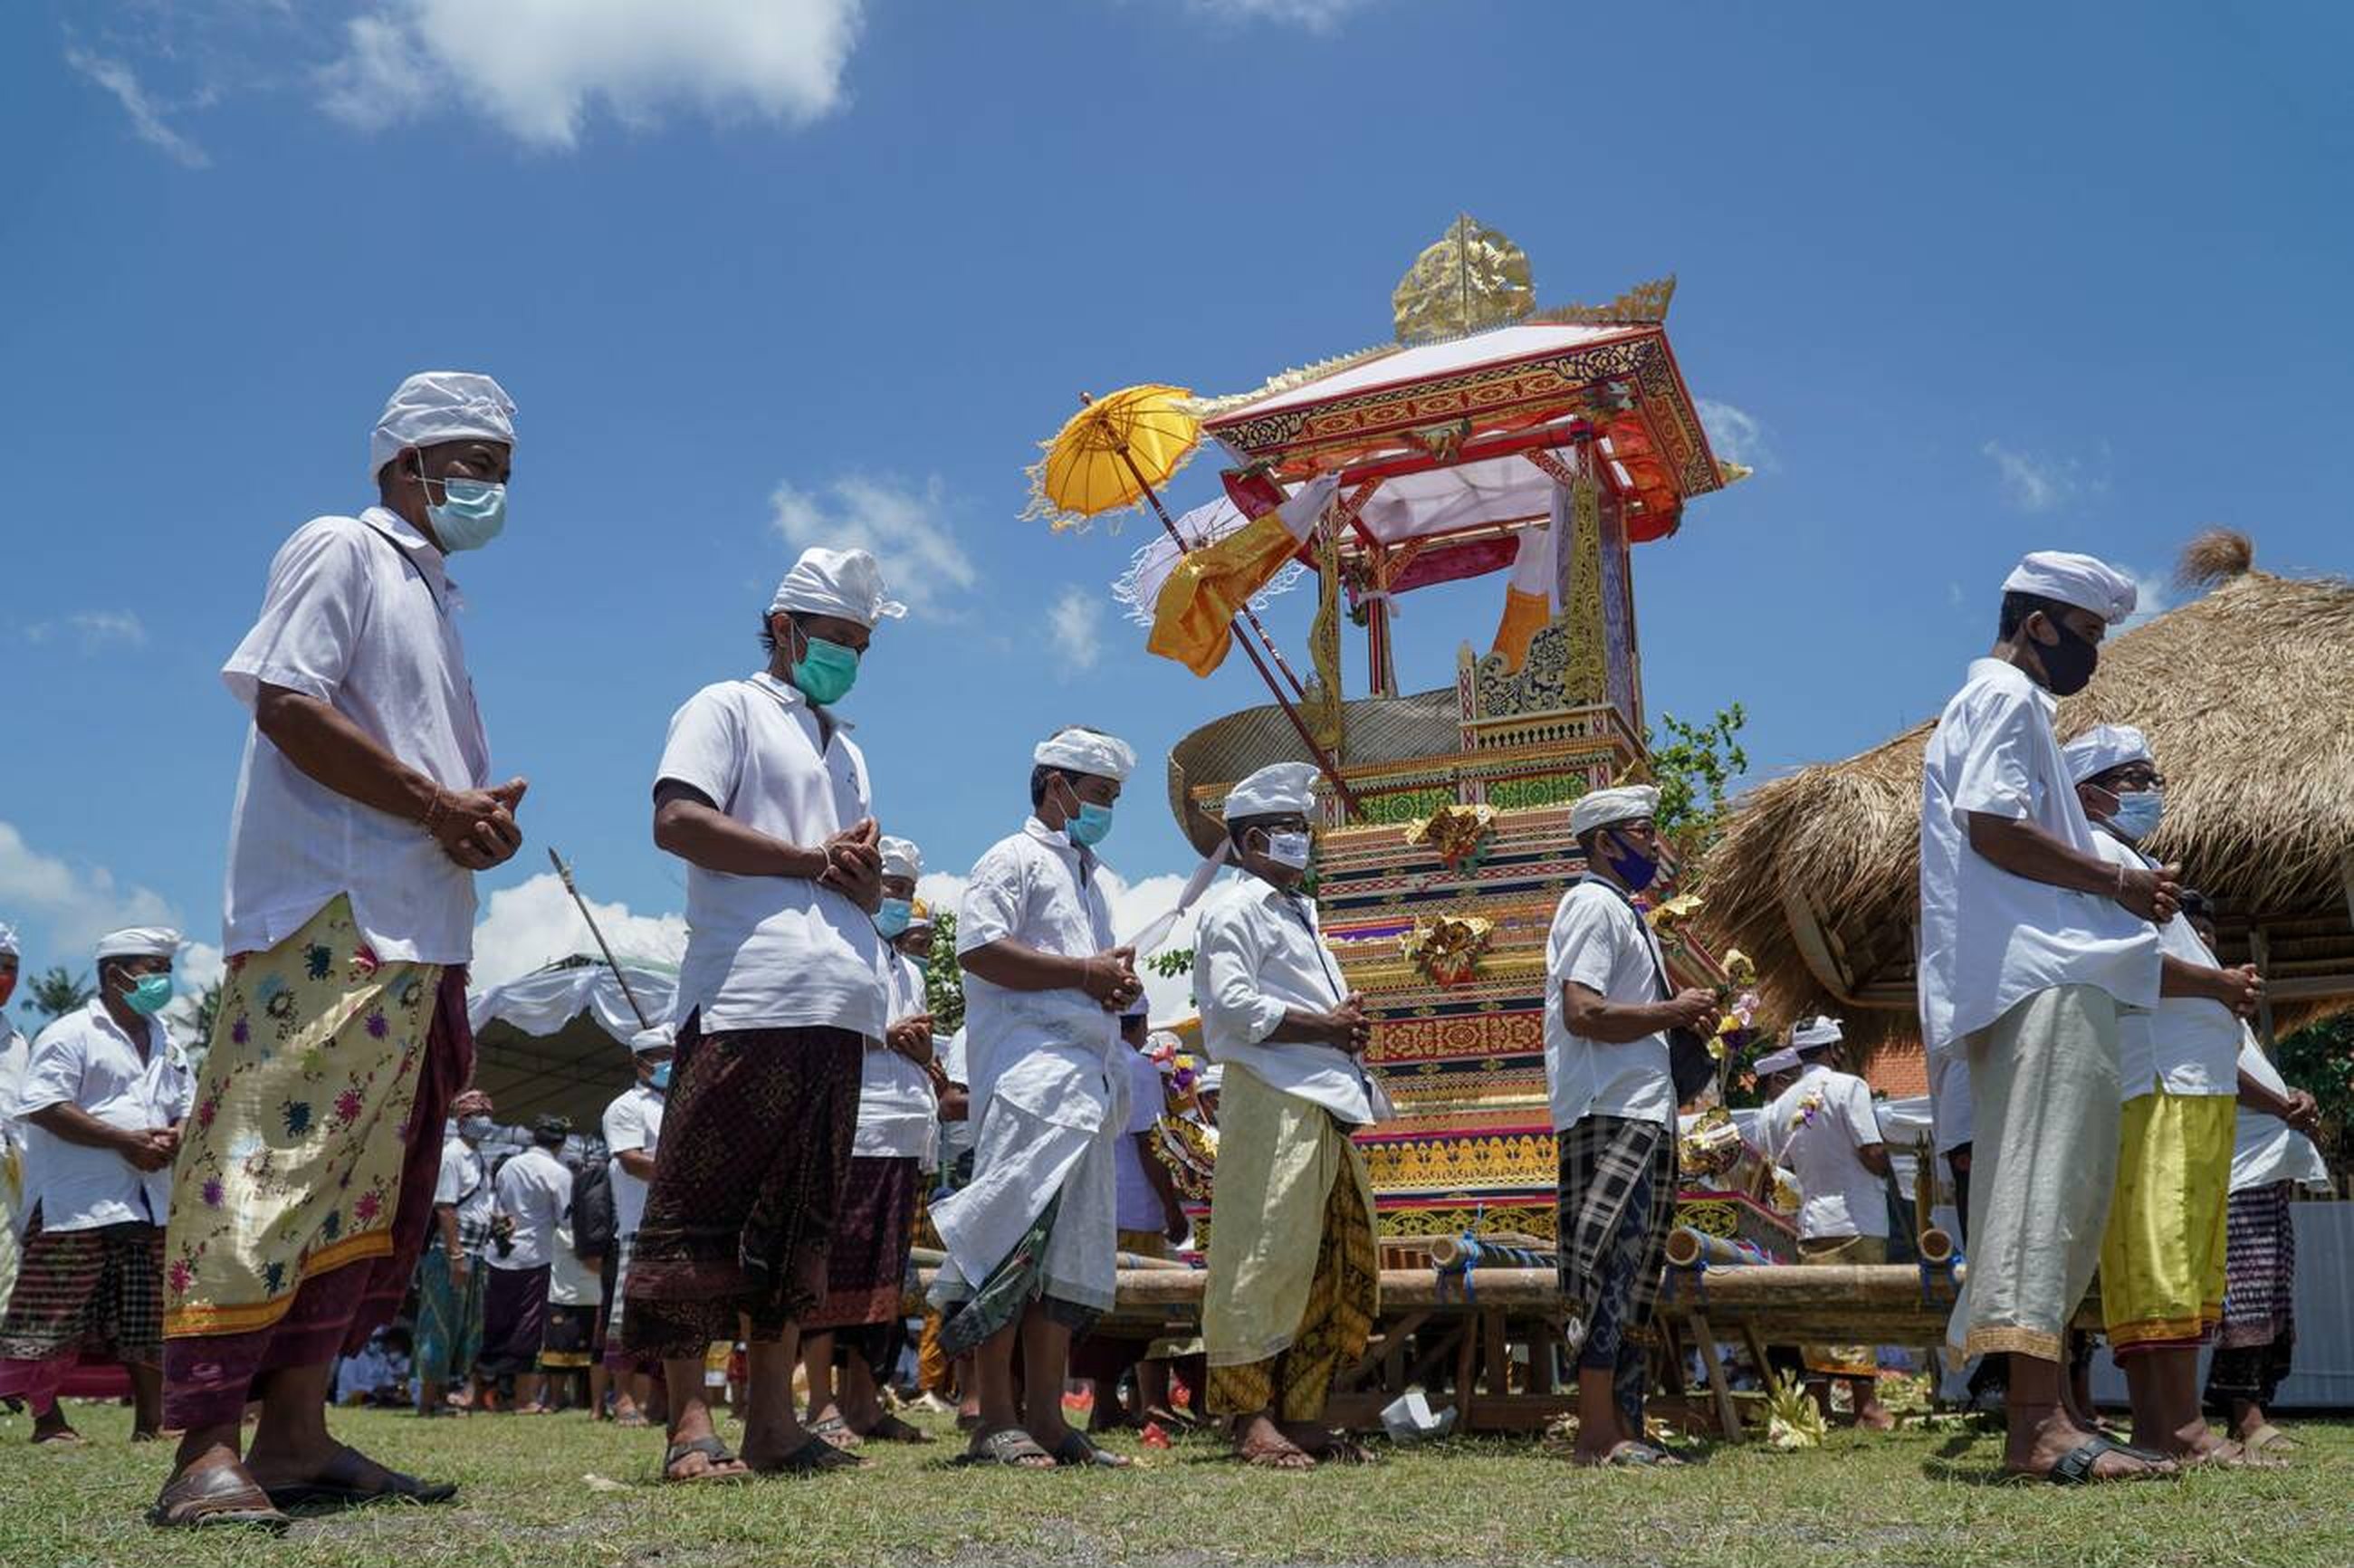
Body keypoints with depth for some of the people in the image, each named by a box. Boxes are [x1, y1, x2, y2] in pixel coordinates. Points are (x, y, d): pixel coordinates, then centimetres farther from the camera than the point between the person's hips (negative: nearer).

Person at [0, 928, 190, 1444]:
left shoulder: (167, 1044, 19)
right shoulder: (72, 1034, -5)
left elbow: (187, 1106, 25)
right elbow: (43, 1106, -14)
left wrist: (174, 1137, 0)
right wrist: (125, 1140, -17)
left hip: (150, 1203, 7)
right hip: (77, 1203, -7)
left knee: (148, 1319, 8)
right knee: (57, 1319, -2)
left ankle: (150, 1421, 14)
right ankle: (47, 1419, 10)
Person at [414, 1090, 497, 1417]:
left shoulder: (481, 1160, 18)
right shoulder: (451, 1155, -11)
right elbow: (445, 1208, -17)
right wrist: (456, 1254, -21)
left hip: (474, 1254, 10)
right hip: (449, 1254, -9)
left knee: (468, 1329, 13)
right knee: (442, 1327, -5)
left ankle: (446, 1394, 20)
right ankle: (428, 1400, 1)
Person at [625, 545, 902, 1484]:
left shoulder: (846, 751, 29)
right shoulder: (729, 709, 7)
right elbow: (678, 821, -9)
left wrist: (863, 874, 1)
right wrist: (815, 859, -5)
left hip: (839, 1011, 7)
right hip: (748, 1000, -7)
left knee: (800, 1220, 6)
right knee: (705, 1212, -7)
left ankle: (772, 1421, 11)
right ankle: (690, 1424, -3)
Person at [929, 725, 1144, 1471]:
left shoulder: (1096, 878, 29)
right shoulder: (1016, 858, 1)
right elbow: (980, 949, -13)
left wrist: (1121, 986, 9)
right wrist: (1087, 973, -12)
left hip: (1091, 1080, 9)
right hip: (1031, 1069, -9)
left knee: (1075, 1251, 6)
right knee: (1014, 1237, -12)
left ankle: (1045, 1415, 10)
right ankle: (995, 1421, -9)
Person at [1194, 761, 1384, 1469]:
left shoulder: (1299, 913, 25)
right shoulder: (1236, 911, -3)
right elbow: (1233, 1003, -16)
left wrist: (1348, 1026, 6)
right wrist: (1325, 1027, -11)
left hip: (1328, 1107, 10)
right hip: (1273, 1106, -10)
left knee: (1338, 1267, 9)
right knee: (1265, 1259, -8)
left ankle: (1303, 1414, 15)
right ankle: (1252, 1419, -4)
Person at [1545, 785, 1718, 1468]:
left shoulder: (1621, 910, 23)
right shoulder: (1594, 904, -9)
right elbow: (1583, 1014, -21)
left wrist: (1683, 1019, 10)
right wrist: (1673, 1012, -11)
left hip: (1640, 1112, 11)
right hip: (1610, 1114, -11)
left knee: (1631, 1282, 11)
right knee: (1611, 1273, -11)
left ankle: (1624, 1429, 16)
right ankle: (1598, 1434, -9)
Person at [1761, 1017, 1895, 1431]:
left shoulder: (1781, 1105, 9)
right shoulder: (1848, 1087, -8)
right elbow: (1872, 1153, -14)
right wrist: (1885, 1167, 7)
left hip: (1811, 1222, 5)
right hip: (1857, 1221, -5)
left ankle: (1820, 1407, 10)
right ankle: (1865, 1405, -1)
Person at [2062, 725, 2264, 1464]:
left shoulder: (2130, 859, 30)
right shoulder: (2092, 850, -2)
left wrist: (2230, 991, 12)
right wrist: (2222, 984, -8)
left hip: (2196, 1087, 11)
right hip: (2155, 1087, -11)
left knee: (2183, 1259, 6)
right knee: (2160, 1255, -14)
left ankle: (2154, 1422, 7)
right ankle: (2182, 1427, -18)